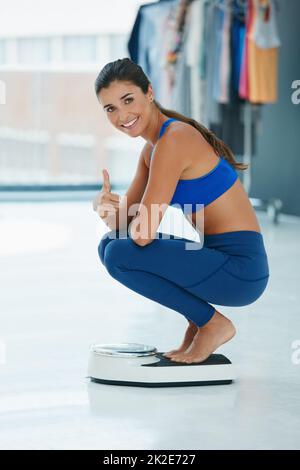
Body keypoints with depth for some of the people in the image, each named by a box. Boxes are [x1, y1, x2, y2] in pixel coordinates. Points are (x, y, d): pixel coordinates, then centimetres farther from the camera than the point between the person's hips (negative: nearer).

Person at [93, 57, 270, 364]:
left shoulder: (174, 139, -18)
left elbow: (144, 232, -21)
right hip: (219, 260, 10)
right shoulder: (153, 145, 12)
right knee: (112, 244, 12)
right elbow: (125, 221, 13)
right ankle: (197, 322, 12)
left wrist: (112, 211, 1)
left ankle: (213, 324, -3)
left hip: (240, 270, -10)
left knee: (119, 255, -19)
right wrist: (105, 204, -10)